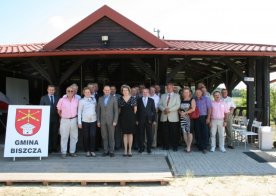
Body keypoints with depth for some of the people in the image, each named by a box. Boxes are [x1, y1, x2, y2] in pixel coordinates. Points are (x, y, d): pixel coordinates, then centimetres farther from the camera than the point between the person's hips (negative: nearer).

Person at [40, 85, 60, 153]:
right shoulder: (43, 98, 7)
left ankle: (55, 147, 14)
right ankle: (49, 148, 7)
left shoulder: (57, 98, 10)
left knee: (55, 133, 5)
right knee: (48, 134, 0)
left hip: (55, 119, 1)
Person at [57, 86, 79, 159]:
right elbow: (58, 110, 7)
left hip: (74, 120, 2)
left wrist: (75, 116, 6)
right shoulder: (62, 100, -2)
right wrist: (62, 116, 6)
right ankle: (63, 152, 8)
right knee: (64, 137, 0)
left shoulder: (76, 100, 3)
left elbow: (78, 109, 14)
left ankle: (72, 151, 19)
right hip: (65, 120, -2)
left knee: (74, 136, 7)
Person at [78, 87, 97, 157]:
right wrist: (79, 122, -2)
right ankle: (87, 151, 14)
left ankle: (92, 150, 6)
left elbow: (96, 109, 12)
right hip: (85, 121, -1)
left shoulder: (94, 100, 9)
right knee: (86, 136, 3)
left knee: (92, 136, -4)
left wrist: (98, 119, 5)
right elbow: (79, 112, 2)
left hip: (93, 120, 1)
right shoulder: (81, 101, 2)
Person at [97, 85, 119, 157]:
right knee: (104, 137, 5)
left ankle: (111, 151, 9)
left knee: (111, 137, 1)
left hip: (111, 121, -2)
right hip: (102, 121, 3)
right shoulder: (100, 99, 9)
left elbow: (116, 110, -3)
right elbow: (98, 110, 10)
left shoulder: (113, 98, 1)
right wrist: (98, 121, 4)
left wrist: (115, 121, -9)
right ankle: (106, 151, 14)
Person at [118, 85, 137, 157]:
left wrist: (133, 117, 7)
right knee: (125, 134, 4)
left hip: (131, 118, -1)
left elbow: (135, 109, 5)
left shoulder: (133, 99, 1)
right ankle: (125, 150, 9)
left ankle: (130, 150, 9)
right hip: (123, 118, 1)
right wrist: (123, 115, 5)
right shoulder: (120, 99, 3)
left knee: (130, 134, 3)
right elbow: (119, 109, 8)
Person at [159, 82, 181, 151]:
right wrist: (164, 109, -11)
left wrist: (169, 109, -14)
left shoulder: (177, 96, 9)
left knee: (174, 133, -2)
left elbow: (178, 105, -4)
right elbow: (160, 105, 9)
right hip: (164, 117, 3)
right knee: (165, 133, 3)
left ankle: (175, 147, 5)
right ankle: (165, 146, 11)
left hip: (173, 117, -3)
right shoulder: (163, 96, 19)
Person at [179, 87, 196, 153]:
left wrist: (185, 113, -15)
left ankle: (189, 147, 2)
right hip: (182, 118, 5)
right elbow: (179, 109, 14)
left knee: (189, 132, -4)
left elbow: (193, 109, -11)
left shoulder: (192, 100, -1)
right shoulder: (181, 100, 13)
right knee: (184, 132, 5)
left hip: (189, 118, -5)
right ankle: (187, 146, 15)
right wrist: (180, 112, -8)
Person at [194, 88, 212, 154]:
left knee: (205, 133, -3)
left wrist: (208, 118, -11)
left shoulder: (206, 99, 1)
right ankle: (199, 146, 16)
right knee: (197, 133, 5)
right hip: (196, 118, 3)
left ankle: (204, 147, 2)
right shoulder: (195, 100, 9)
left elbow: (209, 108, -3)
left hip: (204, 117, -3)